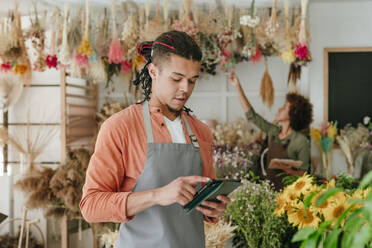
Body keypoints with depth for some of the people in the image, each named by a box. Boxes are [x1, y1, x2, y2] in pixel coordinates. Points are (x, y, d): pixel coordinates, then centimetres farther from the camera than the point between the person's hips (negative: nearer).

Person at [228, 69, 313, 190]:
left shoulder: (301, 141, -10)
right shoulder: (273, 131, 8)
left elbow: (303, 174, -6)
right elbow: (251, 115, 12)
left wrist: (288, 170, -26)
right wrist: (237, 86, 10)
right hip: (270, 188, 5)